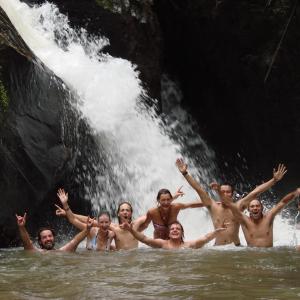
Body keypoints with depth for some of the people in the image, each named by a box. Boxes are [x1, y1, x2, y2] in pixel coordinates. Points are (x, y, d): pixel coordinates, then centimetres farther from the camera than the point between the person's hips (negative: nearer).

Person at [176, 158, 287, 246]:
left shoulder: (238, 206, 5)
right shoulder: (213, 206, 6)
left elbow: (256, 192, 2)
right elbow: (199, 189, 3)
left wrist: (274, 180, 0)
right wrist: (185, 173, 0)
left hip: (236, 247, 0)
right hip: (217, 247, 0)